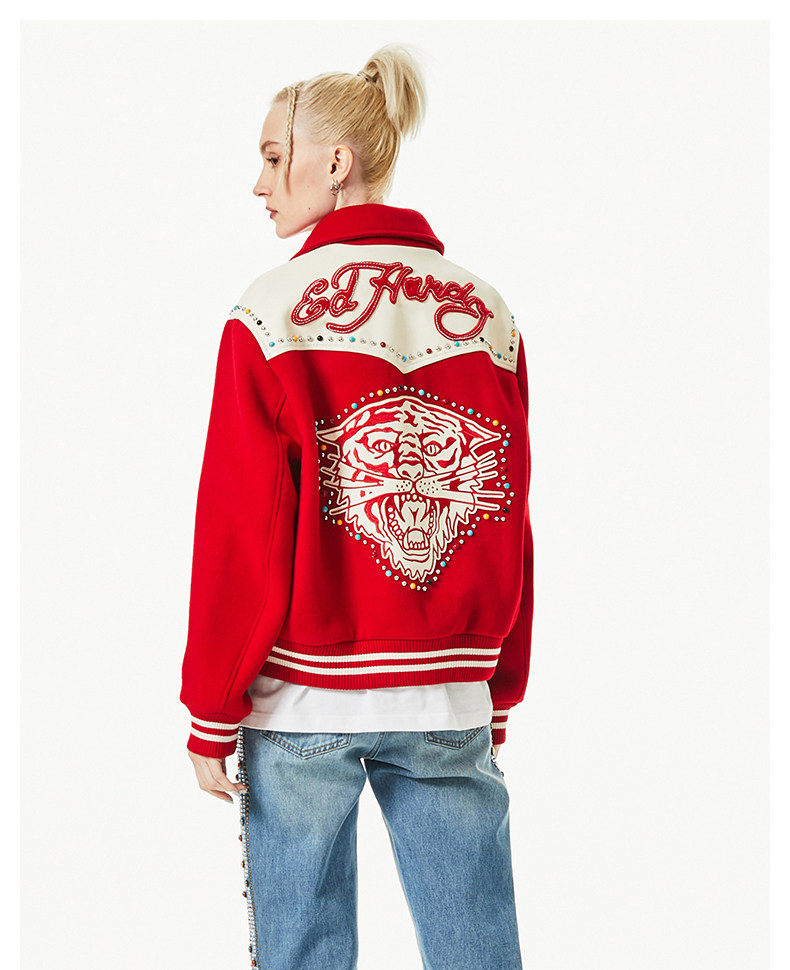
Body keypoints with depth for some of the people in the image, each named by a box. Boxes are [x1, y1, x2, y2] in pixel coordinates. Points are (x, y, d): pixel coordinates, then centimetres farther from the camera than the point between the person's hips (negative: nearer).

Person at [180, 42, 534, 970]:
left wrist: (212, 715, -1)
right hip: (451, 706, 3)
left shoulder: (274, 310, -7)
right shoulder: (488, 313, 4)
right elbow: (511, 525, 6)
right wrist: (500, 697, 15)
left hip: (304, 701, -3)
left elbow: (240, 533, -8)